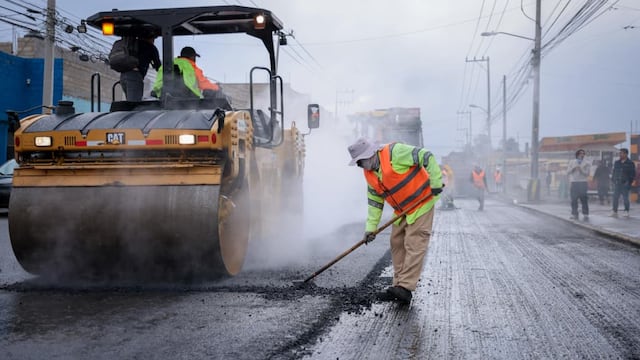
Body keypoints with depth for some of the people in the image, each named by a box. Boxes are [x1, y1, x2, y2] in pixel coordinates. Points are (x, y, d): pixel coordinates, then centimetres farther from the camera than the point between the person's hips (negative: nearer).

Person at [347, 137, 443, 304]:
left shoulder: (395, 153, -22)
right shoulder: (370, 174, 3)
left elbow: (427, 157, -22)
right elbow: (374, 202, 8)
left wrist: (436, 183, -22)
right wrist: (371, 227, 1)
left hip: (421, 204, -8)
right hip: (401, 211, 8)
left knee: (414, 245, -11)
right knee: (397, 244, 8)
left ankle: (406, 288, -14)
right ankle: (399, 285, 15)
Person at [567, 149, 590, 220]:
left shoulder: (586, 163, 8)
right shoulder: (572, 162, 13)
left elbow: (587, 174, -1)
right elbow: (567, 172, 9)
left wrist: (580, 169, -14)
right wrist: (573, 168, -7)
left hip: (582, 183, -2)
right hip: (573, 182, 2)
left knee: (584, 199, -6)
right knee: (573, 199, 1)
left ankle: (585, 214, -3)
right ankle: (574, 214, 7)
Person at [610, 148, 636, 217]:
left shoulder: (630, 163, -2)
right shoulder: (616, 162, 11)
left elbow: (633, 175, -1)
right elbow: (614, 172, 16)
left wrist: (629, 182, -9)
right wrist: (613, 180, 6)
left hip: (625, 184, -4)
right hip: (617, 184, 4)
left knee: (625, 198, -1)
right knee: (615, 198, 3)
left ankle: (626, 212, 8)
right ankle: (614, 211, 9)